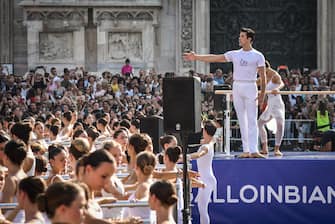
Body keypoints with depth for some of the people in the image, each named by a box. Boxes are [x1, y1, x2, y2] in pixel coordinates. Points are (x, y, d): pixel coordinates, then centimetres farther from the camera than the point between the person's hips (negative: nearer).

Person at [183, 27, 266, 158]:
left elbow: (263, 76, -1)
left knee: (252, 120, -9)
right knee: (242, 120, 4)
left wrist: (262, 93, -8)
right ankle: (246, 150, 6)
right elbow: (215, 58, 8)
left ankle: (254, 151, -15)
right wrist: (196, 57, 2)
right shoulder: (234, 54, 10)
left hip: (250, 87, -4)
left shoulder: (258, 56, 0)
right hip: (236, 87, 4)